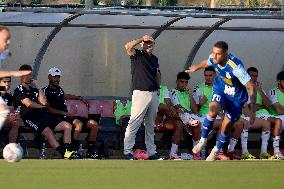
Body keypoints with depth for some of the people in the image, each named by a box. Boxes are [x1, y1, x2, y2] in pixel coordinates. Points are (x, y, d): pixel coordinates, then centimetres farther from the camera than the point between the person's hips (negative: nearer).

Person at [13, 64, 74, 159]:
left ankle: (66, 150, -19)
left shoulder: (33, 89, 23)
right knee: (48, 131, -35)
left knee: (67, 126, -5)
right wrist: (41, 107, 3)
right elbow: (28, 103, -12)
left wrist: (38, 88, 8)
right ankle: (64, 153, -44)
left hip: (42, 116, 8)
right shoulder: (19, 91, 2)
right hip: (30, 118, -8)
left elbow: (44, 102, 10)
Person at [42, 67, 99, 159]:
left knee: (94, 124, -1)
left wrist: (79, 98, 45)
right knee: (78, 123, -36)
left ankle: (90, 151, 1)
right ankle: (75, 151, -36)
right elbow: (47, 108, -13)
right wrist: (64, 113, -18)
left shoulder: (59, 89, 22)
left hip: (68, 116, 9)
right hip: (57, 118, -9)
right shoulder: (45, 91, -3)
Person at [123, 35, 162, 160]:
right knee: (134, 124, -10)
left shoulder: (154, 59, 17)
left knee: (150, 125, 12)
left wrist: (157, 88, 16)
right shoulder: (137, 55, -1)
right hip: (140, 93, -6)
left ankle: (151, 152, 16)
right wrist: (142, 39, -11)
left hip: (153, 94, 6)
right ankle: (128, 151, -11)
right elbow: (128, 46, -20)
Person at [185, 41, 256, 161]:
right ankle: (203, 140, -10)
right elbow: (206, 62, 10)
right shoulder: (213, 59, -19)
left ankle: (216, 150, 30)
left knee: (226, 126, 3)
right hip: (220, 88, 3)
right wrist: (196, 68, 33)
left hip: (236, 97, -3)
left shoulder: (235, 67, -36)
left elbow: (251, 87, -32)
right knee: (213, 110, -27)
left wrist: (252, 111, -34)